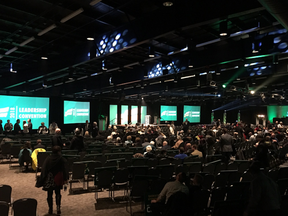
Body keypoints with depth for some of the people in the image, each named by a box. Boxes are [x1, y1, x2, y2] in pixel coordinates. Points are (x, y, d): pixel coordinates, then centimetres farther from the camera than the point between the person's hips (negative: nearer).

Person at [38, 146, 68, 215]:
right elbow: (64, 169, -10)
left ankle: (50, 210, 16)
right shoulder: (61, 159, -9)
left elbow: (44, 169, -3)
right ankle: (58, 208, 9)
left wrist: (42, 180, 3)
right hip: (58, 179, 0)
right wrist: (65, 178, -4)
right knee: (58, 193, 14)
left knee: (49, 194, 11)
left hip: (49, 179, 0)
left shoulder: (48, 158, -5)